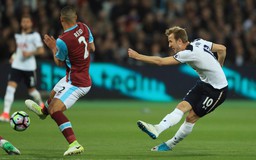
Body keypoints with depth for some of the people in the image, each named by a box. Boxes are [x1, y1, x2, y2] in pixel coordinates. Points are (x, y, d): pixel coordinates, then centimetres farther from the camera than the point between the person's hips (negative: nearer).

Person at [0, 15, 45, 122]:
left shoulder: (35, 35, -4)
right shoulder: (18, 36, 13)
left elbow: (41, 50, -11)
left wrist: (30, 53, -24)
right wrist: (14, 56, 15)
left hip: (29, 67, -4)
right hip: (16, 65, 4)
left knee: (31, 90, 9)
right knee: (10, 87, -14)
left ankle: (41, 104, 42)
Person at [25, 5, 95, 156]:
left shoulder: (62, 41, -25)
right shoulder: (84, 27, -6)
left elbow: (59, 62, -7)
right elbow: (92, 48, 10)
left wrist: (53, 48, 7)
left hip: (76, 84, -9)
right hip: (85, 79, 9)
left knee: (55, 110, -17)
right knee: (53, 94, 32)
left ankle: (74, 144, -28)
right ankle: (43, 111, 67)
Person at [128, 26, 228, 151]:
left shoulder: (188, 53, -24)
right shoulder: (199, 42, 1)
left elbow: (160, 61, -24)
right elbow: (222, 49, 11)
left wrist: (138, 56, -17)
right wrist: (217, 68, 25)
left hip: (217, 90, -8)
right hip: (204, 83, 8)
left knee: (191, 117, -6)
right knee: (182, 106, -6)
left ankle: (170, 145, -5)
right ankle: (157, 129, -17)